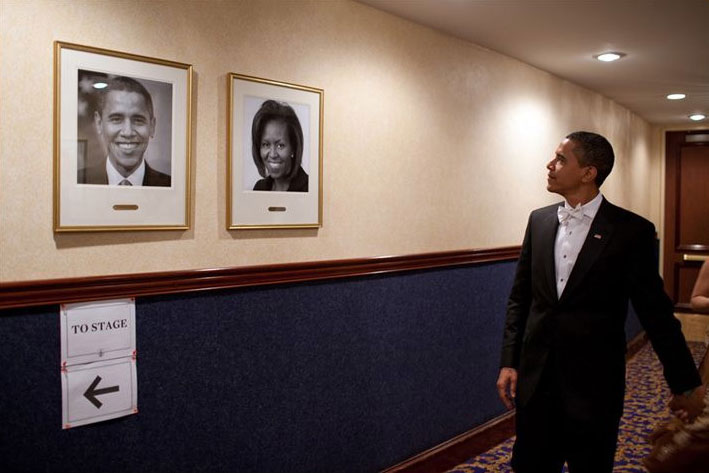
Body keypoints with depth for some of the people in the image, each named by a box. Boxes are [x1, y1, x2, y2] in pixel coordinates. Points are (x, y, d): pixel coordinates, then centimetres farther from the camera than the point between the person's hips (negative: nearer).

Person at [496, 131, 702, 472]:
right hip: (535, 376, 4)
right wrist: (508, 362, 4)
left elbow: (655, 311, -4)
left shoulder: (632, 230, -8)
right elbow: (520, 297, 7)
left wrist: (684, 383, 0)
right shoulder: (539, 220, 4)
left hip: (594, 381, -3)